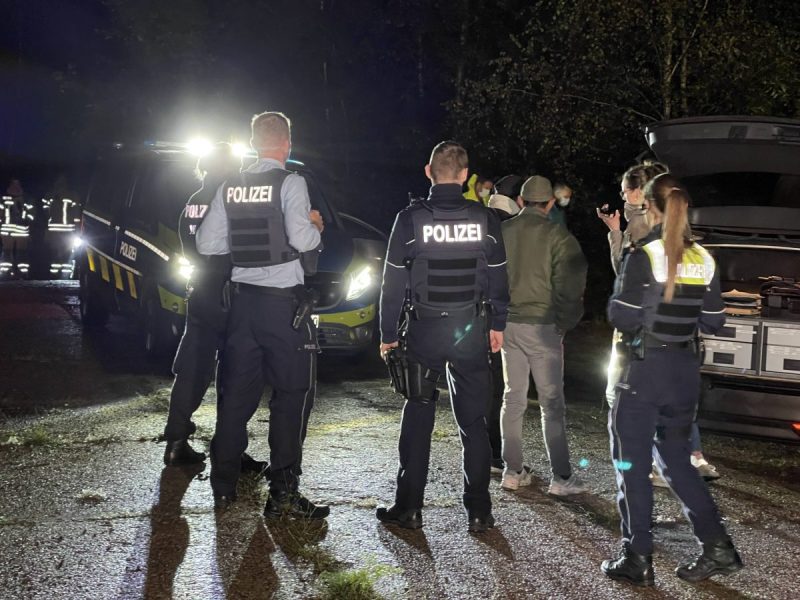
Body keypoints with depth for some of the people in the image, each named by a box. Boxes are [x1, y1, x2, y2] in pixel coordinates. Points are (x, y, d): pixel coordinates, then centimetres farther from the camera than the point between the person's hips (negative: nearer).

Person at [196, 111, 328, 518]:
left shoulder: (229, 187, 9)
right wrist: (315, 227, 3)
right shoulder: (290, 183, -8)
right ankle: (283, 493, -1)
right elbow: (301, 238, -18)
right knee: (293, 393, 1)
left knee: (237, 391, 12)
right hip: (282, 300, -6)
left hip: (242, 297, 6)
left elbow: (208, 244, 8)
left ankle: (224, 487, 19)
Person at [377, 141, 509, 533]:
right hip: (471, 330, 2)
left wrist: (387, 333, 4)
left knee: (418, 419, 9)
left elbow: (393, 282, -4)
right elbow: (498, 278, 5)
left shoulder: (410, 219, -6)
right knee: (474, 421, 8)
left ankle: (409, 508, 12)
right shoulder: (484, 219, -1)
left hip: (425, 330, -1)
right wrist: (498, 324, 17)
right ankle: (479, 511, 11)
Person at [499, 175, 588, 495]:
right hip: (543, 326, -4)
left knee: (513, 399, 13)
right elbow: (571, 286, -11)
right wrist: (565, 323, 1)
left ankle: (513, 470, 16)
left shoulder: (500, 232, 3)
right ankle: (561, 477, 3)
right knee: (552, 403, 1)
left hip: (508, 325, 4)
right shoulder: (558, 237, -9)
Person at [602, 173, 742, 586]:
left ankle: (637, 560, 9)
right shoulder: (703, 259, 4)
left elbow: (623, 317, -14)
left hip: (645, 369, -6)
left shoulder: (645, 255, -14)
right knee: (675, 459, 19)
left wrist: (617, 295, 5)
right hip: (685, 370, 6)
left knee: (632, 464, 5)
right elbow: (713, 322, 8)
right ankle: (718, 547, 14)